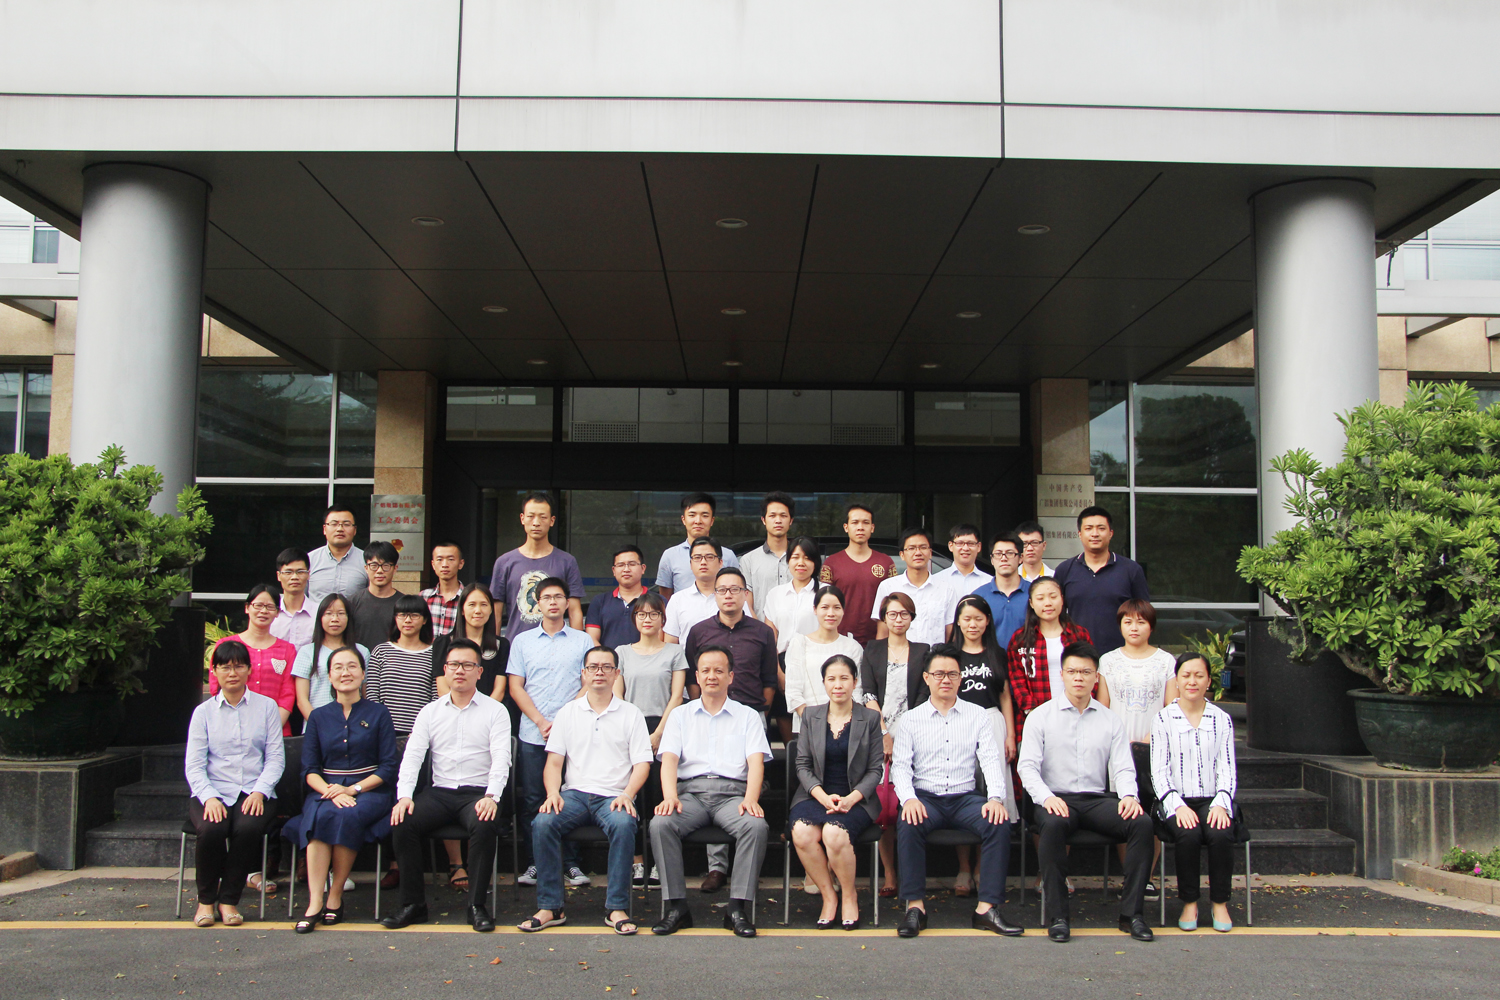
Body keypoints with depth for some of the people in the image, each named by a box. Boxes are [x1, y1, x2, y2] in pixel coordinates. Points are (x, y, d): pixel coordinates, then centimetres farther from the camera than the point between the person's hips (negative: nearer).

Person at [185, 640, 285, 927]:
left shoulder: (266, 707, 10)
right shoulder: (204, 712, 11)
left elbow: (276, 757, 4)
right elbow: (193, 765, 2)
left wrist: (260, 791, -12)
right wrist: (209, 797, -15)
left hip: (253, 793, 0)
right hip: (213, 792, 1)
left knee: (248, 827, -32)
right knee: (212, 829, -31)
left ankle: (229, 899, -11)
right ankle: (206, 900, -5)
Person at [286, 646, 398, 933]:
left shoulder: (378, 714, 8)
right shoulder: (319, 717, 15)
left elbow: (389, 767, 1)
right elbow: (309, 769, 7)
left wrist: (352, 789, -12)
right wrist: (331, 791, -14)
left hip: (369, 792, -2)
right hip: (325, 791, 2)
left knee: (347, 816, -34)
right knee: (319, 815, -32)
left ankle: (335, 896, -19)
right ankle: (314, 903, -34)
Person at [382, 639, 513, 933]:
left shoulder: (495, 711, 6)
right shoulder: (430, 712, 15)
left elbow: (501, 758, -5)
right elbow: (412, 755, 4)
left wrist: (491, 796, -22)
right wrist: (404, 795, -13)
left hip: (478, 793, -3)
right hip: (439, 792, 3)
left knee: (483, 825, -34)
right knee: (402, 822, -23)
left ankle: (477, 905, -21)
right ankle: (413, 904, -11)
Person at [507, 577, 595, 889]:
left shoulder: (583, 641, 10)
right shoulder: (523, 641, 13)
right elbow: (515, 687, 7)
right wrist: (540, 721, -6)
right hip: (532, 734, 1)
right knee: (532, 801, 0)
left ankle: (572, 864, 5)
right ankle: (532, 863, 8)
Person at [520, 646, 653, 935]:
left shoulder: (631, 714, 11)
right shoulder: (568, 713, 16)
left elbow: (642, 763, 4)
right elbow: (553, 762, 11)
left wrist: (627, 795, -14)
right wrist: (553, 793, -9)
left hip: (613, 797, -2)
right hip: (575, 794, 2)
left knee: (623, 823, -35)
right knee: (542, 823, -28)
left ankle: (617, 908, -26)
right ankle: (550, 907, -18)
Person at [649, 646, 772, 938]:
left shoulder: (748, 717, 17)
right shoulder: (680, 715, 20)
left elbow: (756, 762, 3)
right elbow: (669, 759, 6)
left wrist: (750, 799, -16)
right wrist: (669, 796, -14)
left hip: (732, 793, -1)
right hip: (690, 791, 1)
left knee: (756, 826, -32)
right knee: (660, 824, -29)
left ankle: (737, 908, -25)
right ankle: (676, 906, -20)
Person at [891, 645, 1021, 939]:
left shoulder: (977, 716, 12)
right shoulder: (911, 719, 10)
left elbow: (991, 760, 1)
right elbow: (900, 764, 1)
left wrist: (996, 798, -17)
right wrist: (909, 798, -19)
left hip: (966, 797, 1)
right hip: (925, 798, -1)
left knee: (1000, 823, -28)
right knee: (908, 824, -33)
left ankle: (987, 907, -24)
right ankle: (915, 906, -24)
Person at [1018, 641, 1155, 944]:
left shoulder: (1111, 720, 15)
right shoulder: (1041, 716, 7)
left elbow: (1123, 767, 8)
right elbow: (1027, 766, -2)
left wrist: (1128, 795, -15)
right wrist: (1046, 797, -20)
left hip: (1098, 799, 3)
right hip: (1056, 799, -3)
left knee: (1142, 822, -25)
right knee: (1054, 824, -37)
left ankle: (1130, 913, -17)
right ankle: (1058, 916, -28)